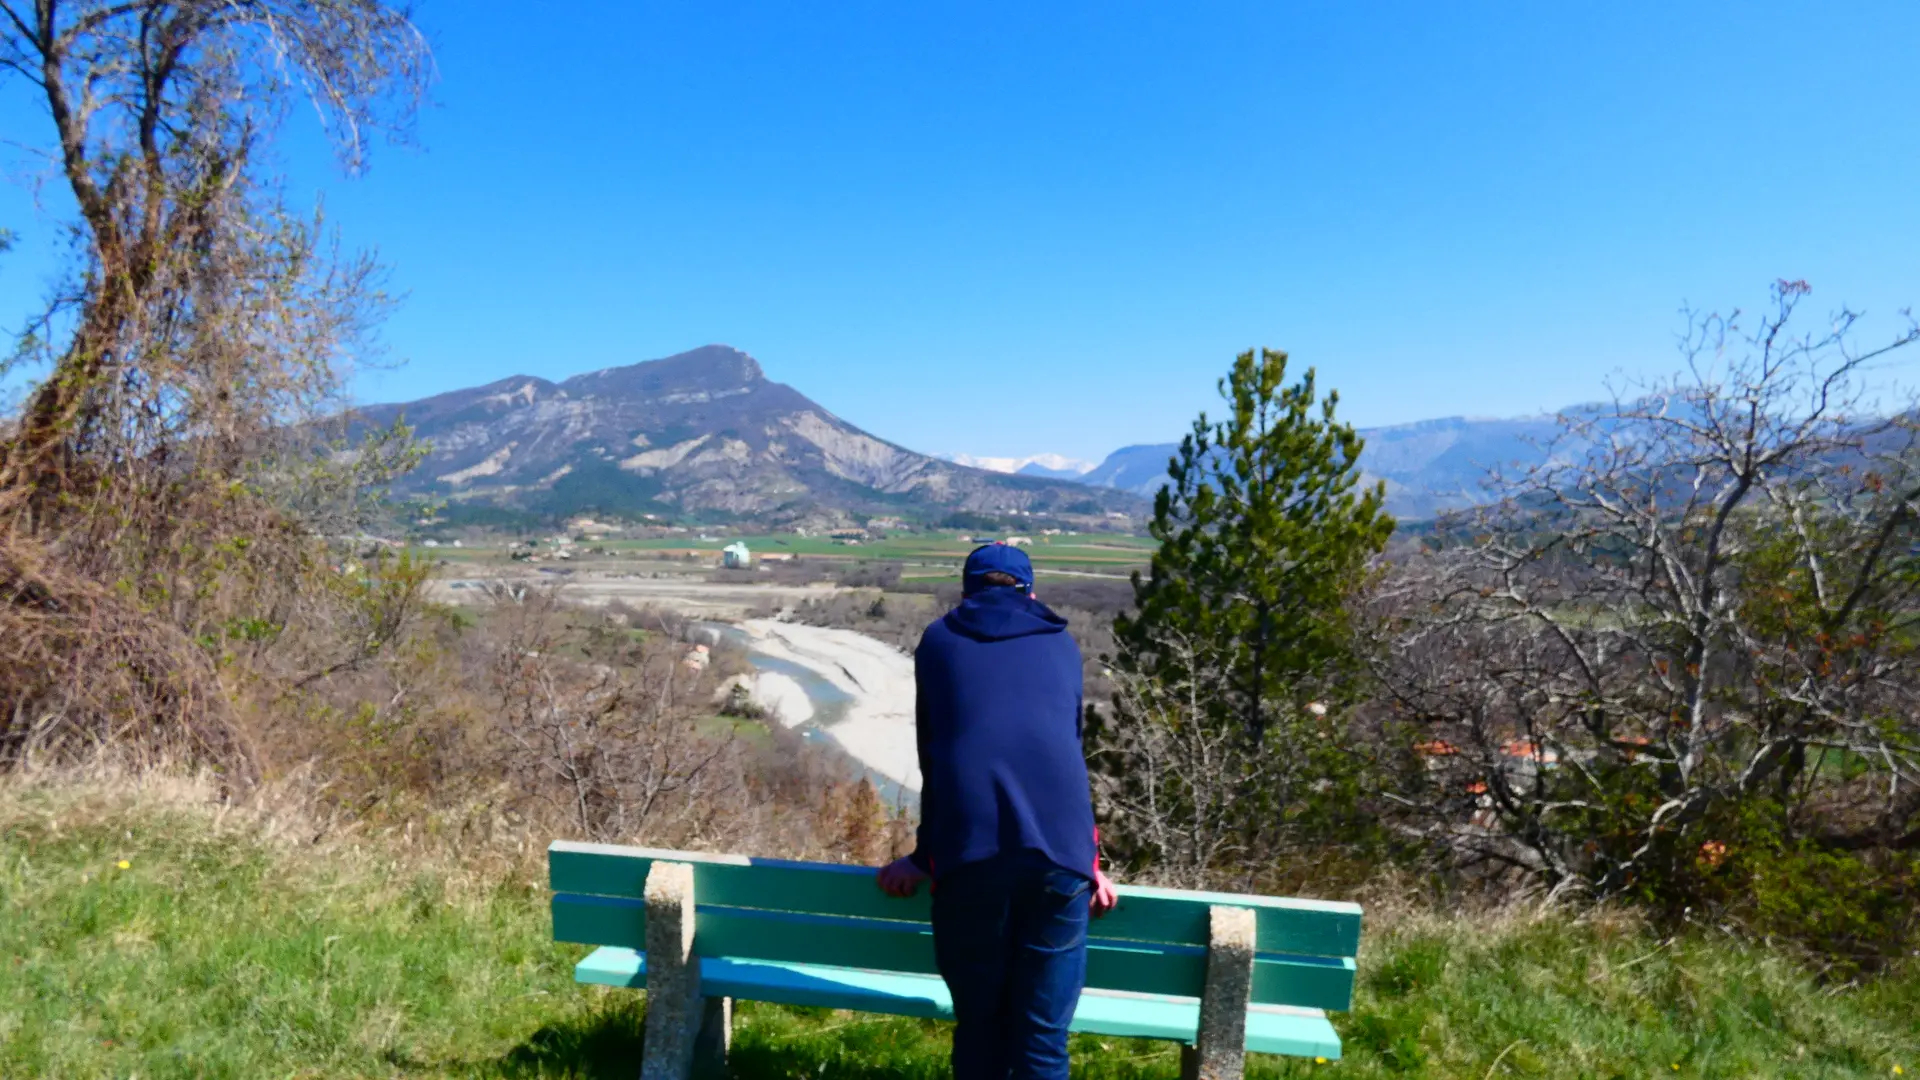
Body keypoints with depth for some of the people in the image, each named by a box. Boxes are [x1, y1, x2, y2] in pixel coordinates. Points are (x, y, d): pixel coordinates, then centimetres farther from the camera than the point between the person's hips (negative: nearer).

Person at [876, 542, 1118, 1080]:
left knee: (978, 1027, 16)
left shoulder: (939, 640, 19)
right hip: (1059, 847, 1)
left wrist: (925, 856, 29)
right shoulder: (1061, 644, 23)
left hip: (970, 849, -1)